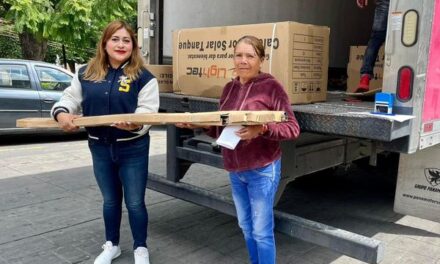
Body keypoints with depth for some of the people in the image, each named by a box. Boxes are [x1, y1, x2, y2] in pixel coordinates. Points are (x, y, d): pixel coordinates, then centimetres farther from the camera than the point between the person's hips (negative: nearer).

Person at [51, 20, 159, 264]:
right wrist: (61, 113, -14)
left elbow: (147, 113, -14)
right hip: (100, 148, 4)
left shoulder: (144, 77, -8)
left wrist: (134, 124, -35)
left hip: (133, 149, -3)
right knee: (110, 200, 19)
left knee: (135, 202, 6)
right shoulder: (85, 74, 4)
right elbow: (70, 99, 8)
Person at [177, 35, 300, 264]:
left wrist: (262, 129, -30)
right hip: (234, 170, 6)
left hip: (262, 170, -6)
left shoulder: (271, 87, -11)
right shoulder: (229, 88, 7)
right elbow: (221, 130, 11)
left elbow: (292, 128, -15)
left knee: (262, 231, 4)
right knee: (246, 226, 19)